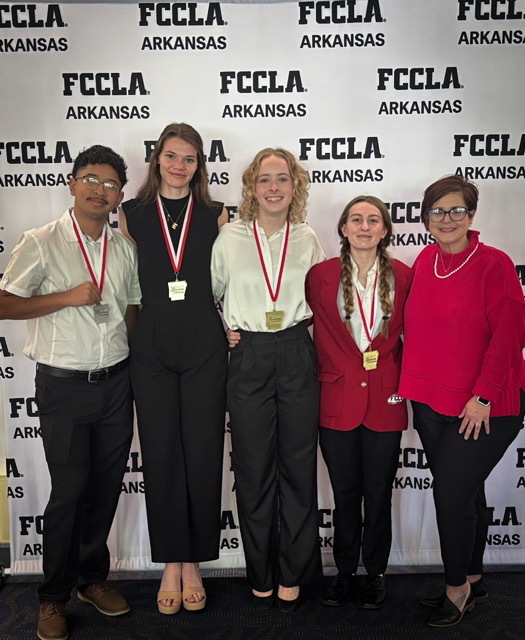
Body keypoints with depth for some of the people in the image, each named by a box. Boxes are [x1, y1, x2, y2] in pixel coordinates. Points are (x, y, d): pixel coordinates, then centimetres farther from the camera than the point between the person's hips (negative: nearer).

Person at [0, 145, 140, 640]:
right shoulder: (41, 243, -5)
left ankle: (92, 577, 32)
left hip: (115, 381, 5)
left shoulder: (124, 248, 9)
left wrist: (126, 353, 6)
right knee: (68, 491, 1)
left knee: (106, 487, 12)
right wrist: (68, 298, -15)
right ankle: (54, 597, 22)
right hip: (64, 384, -4)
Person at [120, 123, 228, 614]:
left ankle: (193, 564, 22)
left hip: (204, 347, 0)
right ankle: (170, 564, 23)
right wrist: (131, 326, 1)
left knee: (202, 455, 4)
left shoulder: (215, 215, 8)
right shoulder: (132, 214, 8)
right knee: (160, 455, 6)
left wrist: (233, 327, -1)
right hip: (151, 348, 0)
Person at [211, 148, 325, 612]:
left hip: (297, 357, 1)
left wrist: (302, 319, 3)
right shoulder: (229, 238, 1)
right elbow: (210, 295, 11)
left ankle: (292, 575, 25)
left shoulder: (307, 239, 6)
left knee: (298, 466, 7)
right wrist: (226, 329, -1)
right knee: (254, 470, 7)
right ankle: (261, 576, 25)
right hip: (248, 360, -1)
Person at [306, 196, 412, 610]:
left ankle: (376, 574, 31)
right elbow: (321, 337, 5)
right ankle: (345, 573, 31)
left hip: (385, 402, 0)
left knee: (379, 494, 11)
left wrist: (403, 383, 2)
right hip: (338, 401, 0)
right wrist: (334, 375, 1)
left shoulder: (403, 276, 1)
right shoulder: (321, 276, 0)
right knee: (345, 494, 12)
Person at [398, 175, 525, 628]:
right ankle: (474, 581, 35)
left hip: (485, 408, -5)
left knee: (452, 493, -4)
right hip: (430, 402, 6)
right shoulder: (425, 261, 5)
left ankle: (457, 589, 19)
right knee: (466, 493, 17)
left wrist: (483, 396, -17)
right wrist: (413, 382, 7)